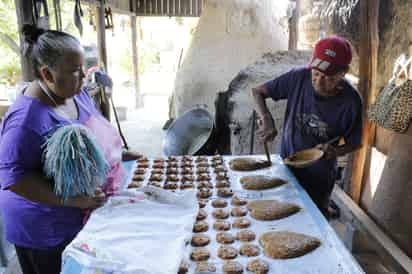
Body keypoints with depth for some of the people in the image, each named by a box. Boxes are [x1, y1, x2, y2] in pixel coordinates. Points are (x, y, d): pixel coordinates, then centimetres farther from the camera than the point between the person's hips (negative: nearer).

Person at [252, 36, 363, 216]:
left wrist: (336, 152, -28)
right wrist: (267, 120, -30)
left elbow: (354, 143, -6)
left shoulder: (350, 101, -20)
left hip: (320, 176, -1)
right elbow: (257, 92, -12)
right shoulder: (299, 78, -20)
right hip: (286, 165, 1)